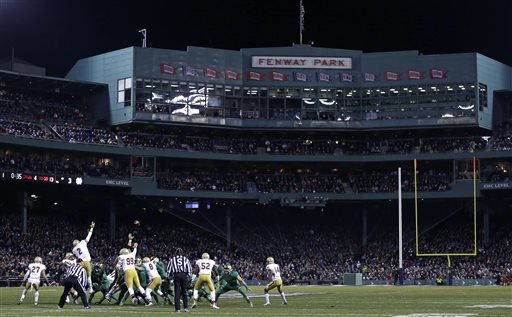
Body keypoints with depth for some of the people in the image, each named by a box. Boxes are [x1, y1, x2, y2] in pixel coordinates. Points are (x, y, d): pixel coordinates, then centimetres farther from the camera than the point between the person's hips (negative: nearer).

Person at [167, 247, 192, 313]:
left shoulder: (172, 259, 12)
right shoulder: (185, 259, 13)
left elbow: (169, 268, 11)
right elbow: (189, 268, 10)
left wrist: (168, 277, 16)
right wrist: (189, 277, 13)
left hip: (176, 275, -1)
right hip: (184, 275, 1)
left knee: (177, 292, 2)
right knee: (184, 291, 11)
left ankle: (177, 308, -1)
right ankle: (186, 307, 8)